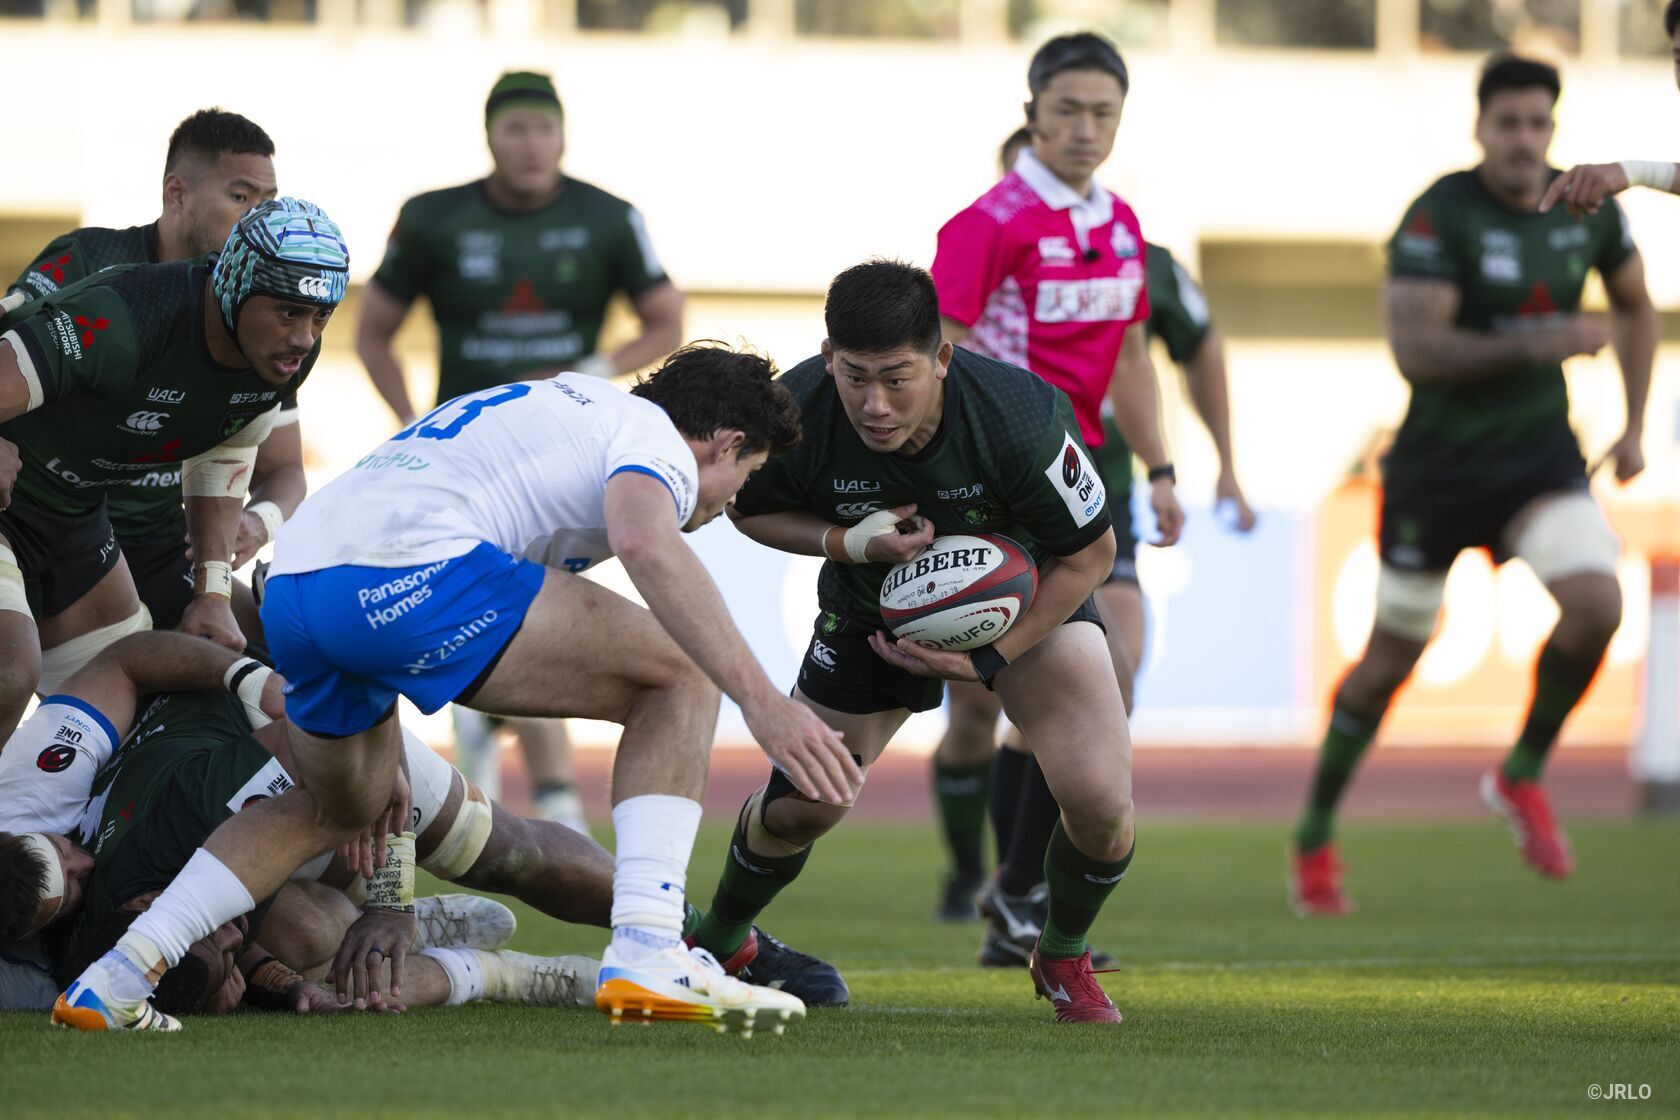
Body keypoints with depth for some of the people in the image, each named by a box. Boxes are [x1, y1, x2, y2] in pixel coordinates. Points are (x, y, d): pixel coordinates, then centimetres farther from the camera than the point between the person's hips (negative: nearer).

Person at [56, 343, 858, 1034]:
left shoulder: (553, 402, 37)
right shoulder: (654, 435, 10)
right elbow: (647, 545, -16)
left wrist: (380, 756, 46)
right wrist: (759, 697, -23)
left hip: (290, 582, 9)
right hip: (408, 571, -9)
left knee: (335, 807, 34)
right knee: (680, 677, 1)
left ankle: (116, 979, 21)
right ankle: (645, 957, -11)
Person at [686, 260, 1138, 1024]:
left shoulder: (1022, 421, -38)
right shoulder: (795, 414, -32)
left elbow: (1091, 552, -20)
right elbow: (751, 510, -9)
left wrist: (988, 661, -24)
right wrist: (849, 542, -29)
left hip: (1026, 597, -2)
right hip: (869, 608, 2)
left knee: (1099, 798, -20)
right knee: (798, 808, 2)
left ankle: (1063, 960, 13)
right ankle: (720, 944, 37)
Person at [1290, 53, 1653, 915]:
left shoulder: (1589, 211, -1)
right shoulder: (1440, 216, -18)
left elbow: (1635, 307, 18)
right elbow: (1413, 351, -27)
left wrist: (1634, 425, 11)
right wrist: (1537, 343, -36)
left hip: (1539, 455, 4)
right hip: (1439, 461, -3)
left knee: (1596, 606, -20)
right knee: (1392, 657, 5)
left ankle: (1522, 778, 5)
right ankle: (1314, 840, 23)